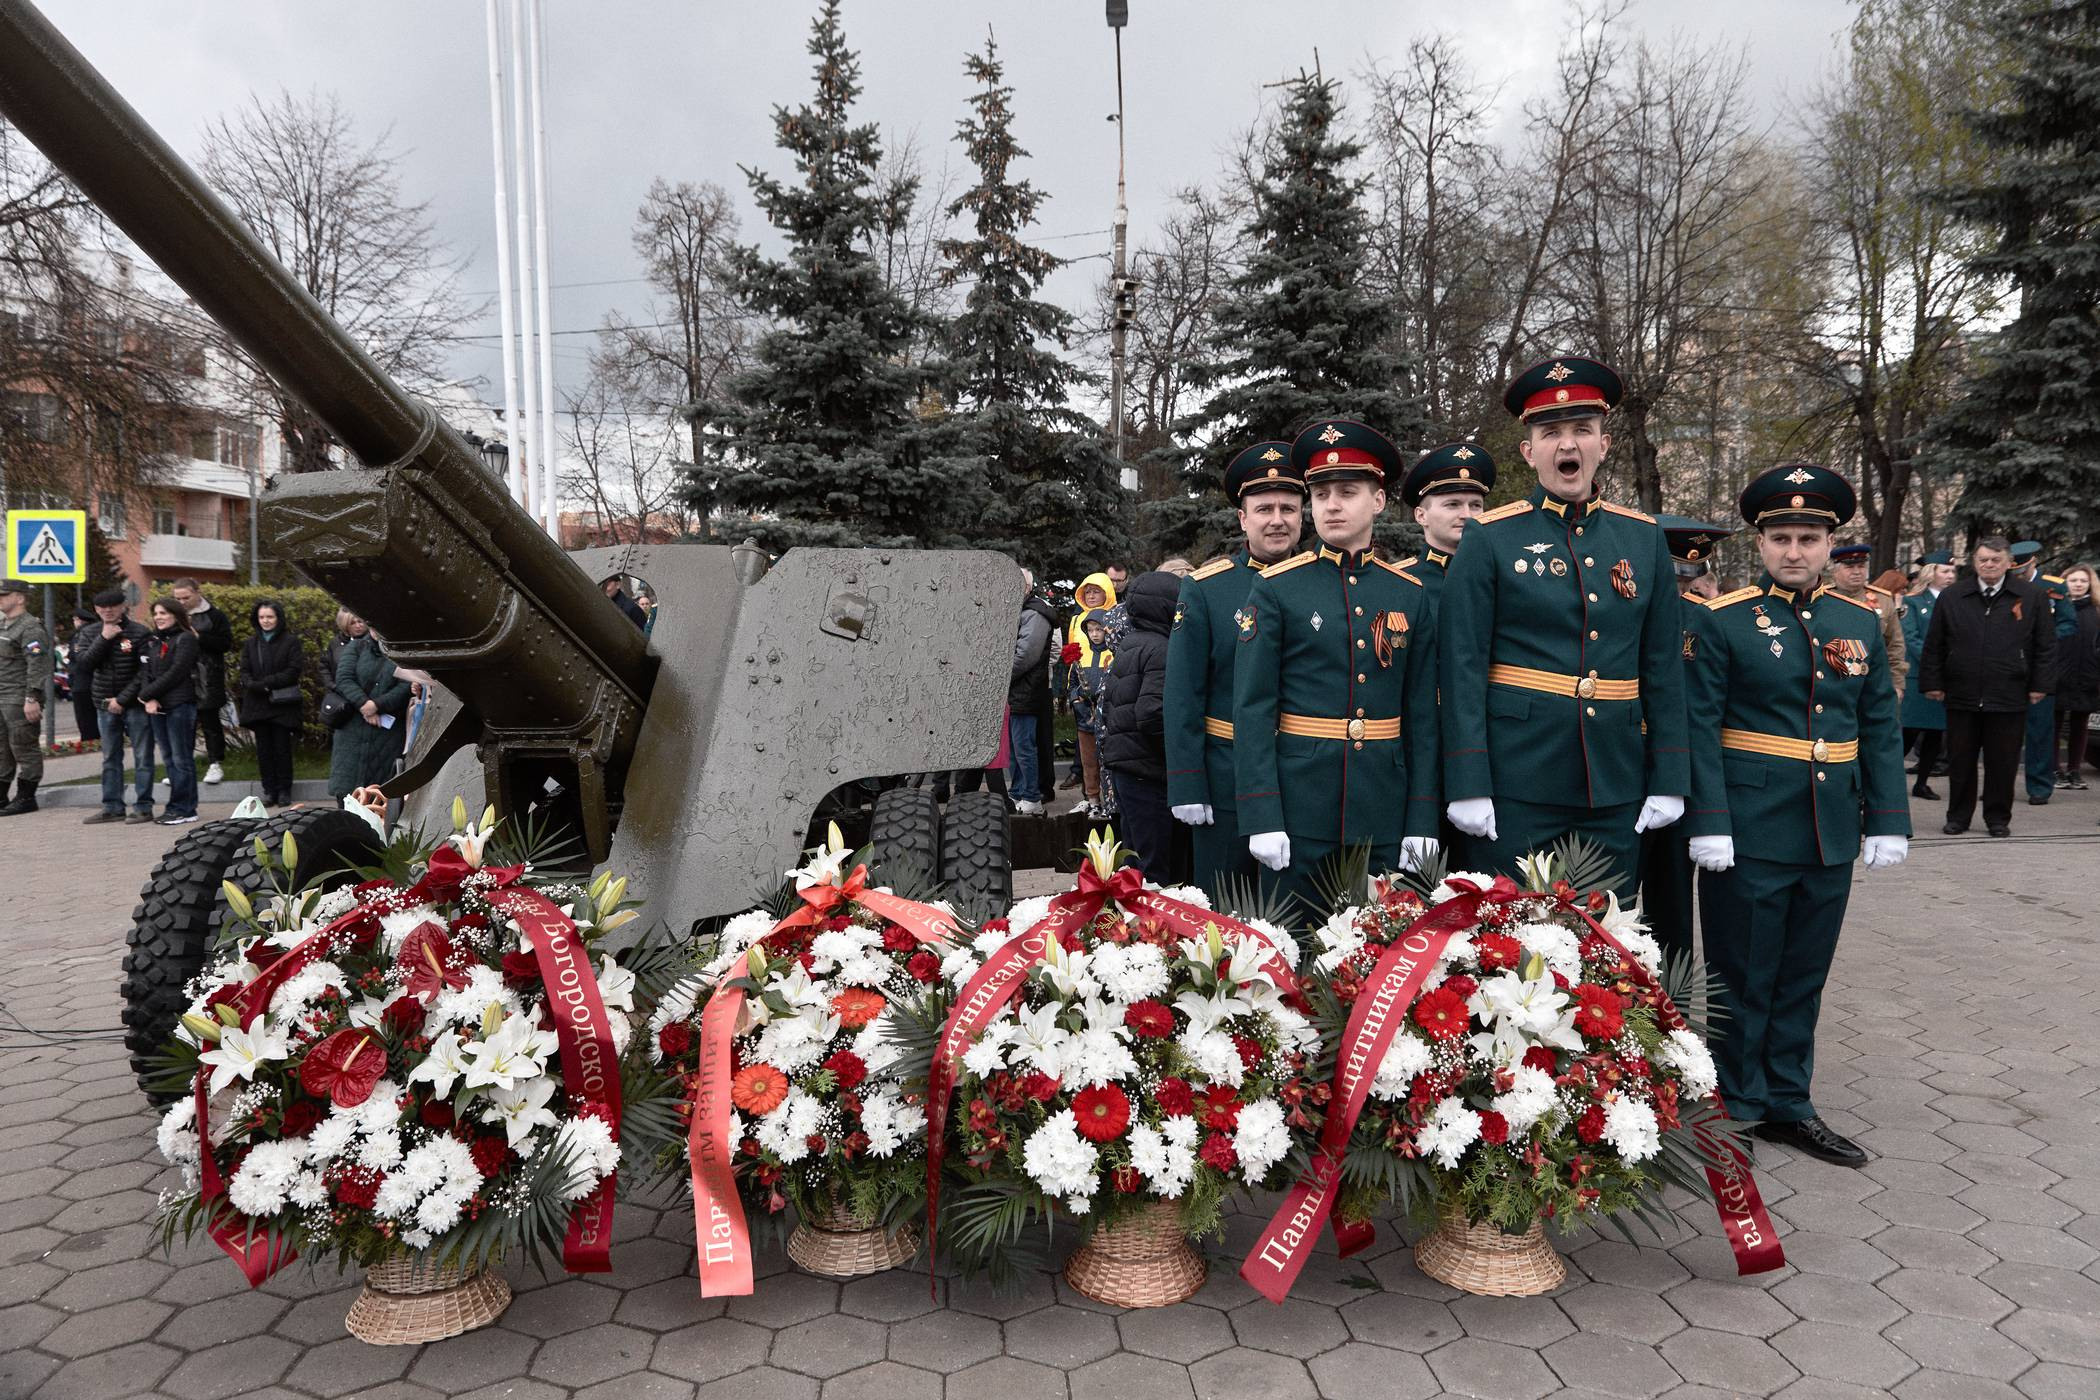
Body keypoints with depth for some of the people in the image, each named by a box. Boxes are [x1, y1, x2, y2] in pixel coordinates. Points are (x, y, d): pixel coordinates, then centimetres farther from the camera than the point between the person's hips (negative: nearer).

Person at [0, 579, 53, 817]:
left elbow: (37, 666, -19)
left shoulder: (30, 628, -12)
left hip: (19, 701, -9)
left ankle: (26, 798, 2)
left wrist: (32, 699, -24)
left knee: (24, 748, -4)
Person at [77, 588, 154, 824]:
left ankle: (143, 807, 2)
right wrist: (104, 638, -15)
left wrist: (122, 699, -12)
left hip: (134, 704, -5)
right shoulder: (93, 632, 8)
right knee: (110, 758, 11)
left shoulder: (138, 632, -8)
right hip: (105, 706, 5)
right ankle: (112, 807, 17)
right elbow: (87, 663, -4)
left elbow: (145, 672, -10)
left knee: (142, 757, -2)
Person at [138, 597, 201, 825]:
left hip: (180, 706, -7)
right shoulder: (153, 641, 17)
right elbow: (147, 672, 11)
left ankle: (184, 809, 0)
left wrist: (147, 694, -9)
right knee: (169, 757, 10)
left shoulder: (186, 639, -5)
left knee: (181, 759, -4)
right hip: (157, 707, 7)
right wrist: (149, 700, -6)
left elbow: (175, 673, -12)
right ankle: (176, 807, 15)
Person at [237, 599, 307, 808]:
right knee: (263, 749, 6)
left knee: (282, 748, 0)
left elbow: (293, 671, -9)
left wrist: (266, 683, -16)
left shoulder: (291, 641, -1)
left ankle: (284, 791, 9)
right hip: (257, 704, 4)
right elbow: (244, 671, 7)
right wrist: (252, 684, -14)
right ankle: (269, 791, 12)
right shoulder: (251, 643, 13)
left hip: (282, 704, -4)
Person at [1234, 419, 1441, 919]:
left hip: (1384, 812, 3)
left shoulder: (1412, 595, 7)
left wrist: (1422, 819, 2)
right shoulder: (1275, 589, -2)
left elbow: (1423, 715, 7)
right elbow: (1252, 709, -6)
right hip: (1300, 808, -2)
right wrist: (1262, 817, -13)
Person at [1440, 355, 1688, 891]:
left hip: (1617, 787, 4)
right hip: (1516, 785, -3)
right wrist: (1468, 785, -13)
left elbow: (1665, 668, 9)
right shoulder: (1488, 540, -3)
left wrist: (1668, 781, 4)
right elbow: (1463, 669, -7)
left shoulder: (1645, 539, 8)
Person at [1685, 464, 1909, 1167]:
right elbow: (1700, 727, -10)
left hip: (1830, 839, 5)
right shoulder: (1721, 620, -6)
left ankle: (1789, 1105, 28)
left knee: (1803, 977, 15)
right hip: (1749, 835, -5)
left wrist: (1887, 819, 5)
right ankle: (1737, 1108, 20)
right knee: (1743, 978, 5)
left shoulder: (1861, 622, 8)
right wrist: (1709, 822, -15)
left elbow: (1881, 730, 10)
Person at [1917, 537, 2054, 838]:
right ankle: (1958, 816, 17)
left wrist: (2038, 685, 0)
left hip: (2009, 697, -1)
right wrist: (1933, 683, 3)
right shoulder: (1952, 597, 6)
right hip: (1961, 695, 1)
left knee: (2003, 762, 5)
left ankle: (1998, 818, 18)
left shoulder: (2032, 597, 3)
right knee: (1960, 761, 6)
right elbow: (1934, 644, 7)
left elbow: (2045, 646, 5)